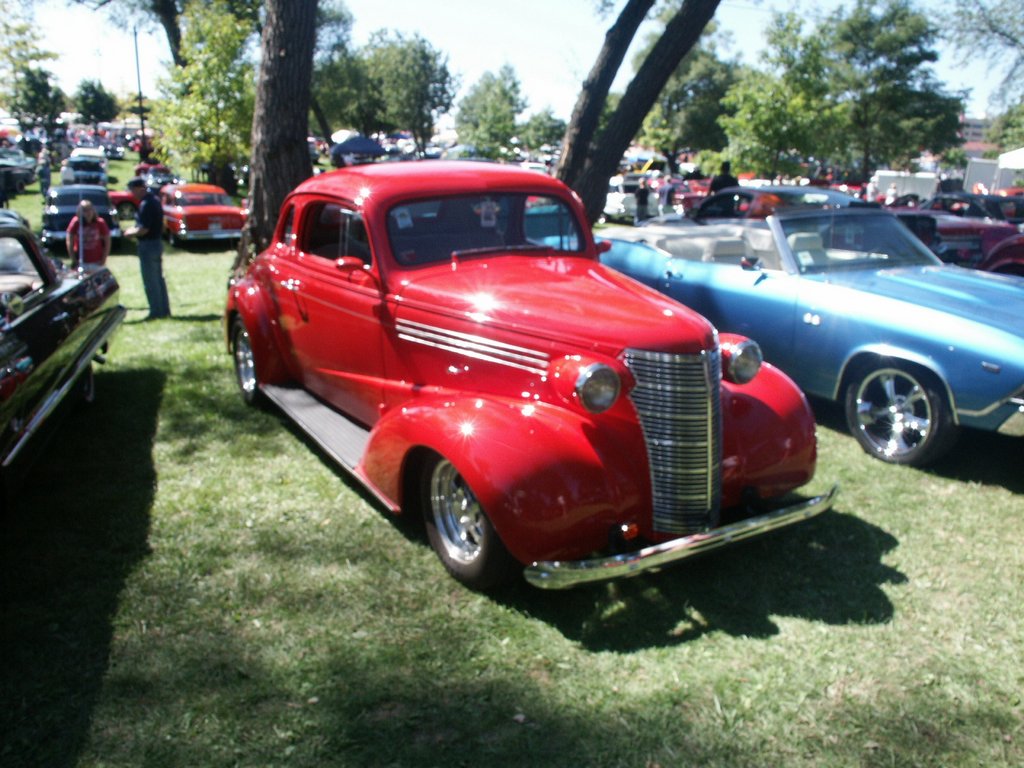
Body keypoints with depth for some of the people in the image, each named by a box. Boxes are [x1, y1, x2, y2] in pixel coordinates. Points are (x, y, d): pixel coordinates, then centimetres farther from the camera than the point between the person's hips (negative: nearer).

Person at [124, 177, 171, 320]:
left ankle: (156, 312, 4)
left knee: (150, 282, -1)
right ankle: (164, 310, 21)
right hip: (157, 242, 10)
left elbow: (144, 229, -23)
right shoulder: (155, 199, 10)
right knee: (159, 279, 15)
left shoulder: (145, 204, -20)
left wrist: (130, 233, -6)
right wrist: (135, 229, 14)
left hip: (147, 245, -10)